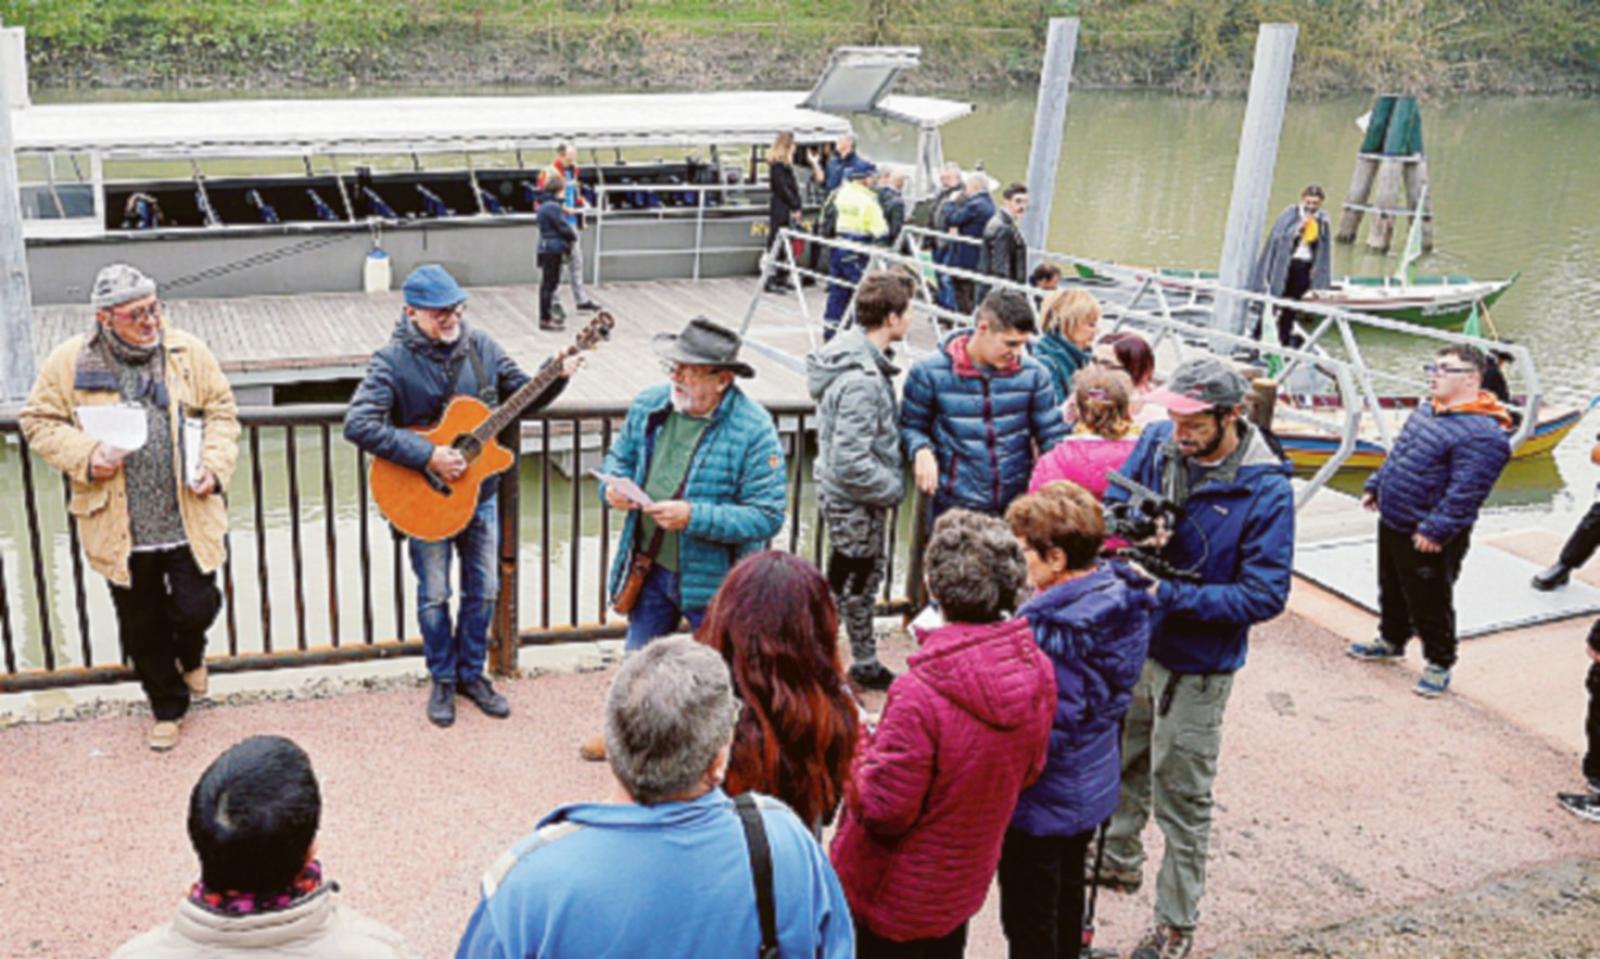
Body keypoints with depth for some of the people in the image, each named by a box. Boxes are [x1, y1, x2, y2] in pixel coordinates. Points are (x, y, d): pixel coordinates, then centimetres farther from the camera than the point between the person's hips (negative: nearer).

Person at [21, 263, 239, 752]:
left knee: (196, 608, -1)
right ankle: (167, 707, 35)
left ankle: (190, 653, 38)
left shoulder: (187, 351, -1)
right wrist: (85, 456, -13)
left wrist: (214, 465, -9)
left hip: (188, 522, 0)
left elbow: (222, 412, 7)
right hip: (119, 528, 0)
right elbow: (38, 421, 4)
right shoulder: (71, 361, -4)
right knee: (141, 628, 12)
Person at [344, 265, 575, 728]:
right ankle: (442, 680, 26)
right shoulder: (393, 360, -16)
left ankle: (471, 673, 30)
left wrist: (557, 377, -13)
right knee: (434, 594, 8)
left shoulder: (480, 345, -2)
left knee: (483, 590, 12)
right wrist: (428, 455, -29)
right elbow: (358, 424, -26)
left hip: (479, 491, 4)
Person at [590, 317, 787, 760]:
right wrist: (614, 485, -10)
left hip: (715, 576, -6)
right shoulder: (650, 404, -2)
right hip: (648, 567, 6)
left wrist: (694, 517, -31)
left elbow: (767, 516, -23)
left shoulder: (753, 429, -21)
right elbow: (619, 456, 15)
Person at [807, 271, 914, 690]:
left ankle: (866, 666, 40)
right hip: (855, 504, -10)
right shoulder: (861, 381, -29)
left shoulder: (863, 357, 3)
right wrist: (895, 487, -16)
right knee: (844, 590, 5)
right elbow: (851, 463, -30)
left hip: (859, 501, 10)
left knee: (867, 580, 23)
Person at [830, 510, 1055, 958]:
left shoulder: (921, 693, -35)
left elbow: (883, 811, -25)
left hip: (893, 896, -6)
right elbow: (1029, 770, 2)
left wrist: (857, 742, -12)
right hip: (963, 885, 6)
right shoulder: (1036, 672, -13)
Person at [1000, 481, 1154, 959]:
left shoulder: (1051, 632, -33)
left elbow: (1042, 733, -30)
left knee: (1028, 919, 11)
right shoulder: (1118, 594, -6)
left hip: (1043, 802, -9)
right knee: (1068, 896, 28)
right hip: (1092, 788, 9)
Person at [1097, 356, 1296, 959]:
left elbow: (1265, 594, -21)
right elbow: (1110, 505, 2)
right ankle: (1119, 859, 49)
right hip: (1131, 639, 5)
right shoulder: (1157, 444, -8)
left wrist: (1170, 595, -27)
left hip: (1197, 665, -5)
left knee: (1181, 796, 8)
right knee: (1121, 759, 24)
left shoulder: (1266, 490, -21)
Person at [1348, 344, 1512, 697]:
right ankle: (1391, 640, 44)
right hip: (1392, 523, 9)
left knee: (1430, 602, 5)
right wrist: (1375, 486, 20)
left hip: (1429, 539, -9)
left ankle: (1439, 663, 22)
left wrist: (1435, 530, -27)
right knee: (1392, 589, 24)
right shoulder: (1427, 411, 6)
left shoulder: (1481, 434, -24)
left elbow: (1465, 492, -27)